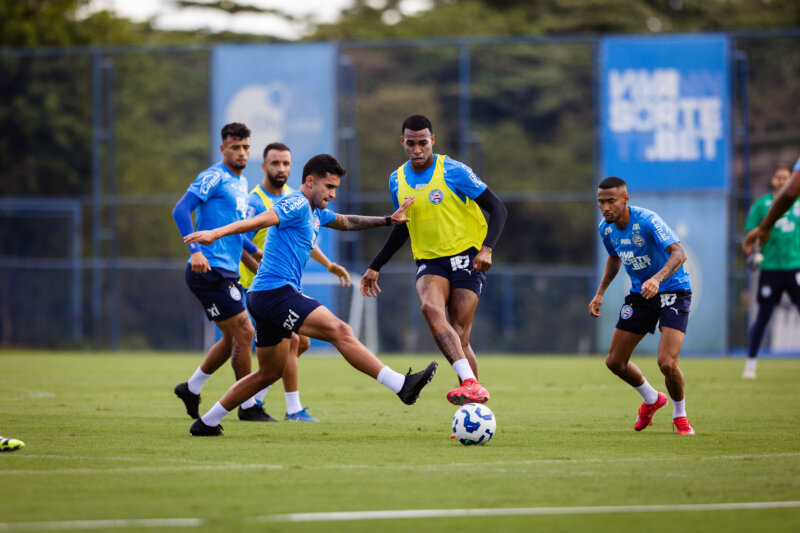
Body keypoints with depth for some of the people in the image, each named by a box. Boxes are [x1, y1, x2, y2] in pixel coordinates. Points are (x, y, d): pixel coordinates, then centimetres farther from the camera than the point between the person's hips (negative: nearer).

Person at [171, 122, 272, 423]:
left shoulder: (241, 183, 18)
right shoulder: (214, 177, -11)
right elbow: (181, 210, -20)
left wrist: (257, 251, 24)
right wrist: (195, 250, -29)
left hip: (227, 273, 10)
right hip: (210, 271, -10)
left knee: (232, 338, 16)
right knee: (244, 333, -8)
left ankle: (191, 389, 30)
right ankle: (248, 406, 1)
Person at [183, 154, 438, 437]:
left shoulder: (315, 213, 21)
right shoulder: (296, 205, -9)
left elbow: (346, 222, 37)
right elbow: (259, 220, -23)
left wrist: (388, 220, 33)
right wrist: (217, 233, -35)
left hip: (265, 297, 11)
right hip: (275, 289, -11)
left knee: (269, 374, 17)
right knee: (340, 331, -18)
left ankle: (206, 423, 23)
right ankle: (401, 385, -24)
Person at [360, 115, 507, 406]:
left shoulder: (454, 172, -9)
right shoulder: (397, 180, 8)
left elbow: (497, 209, -7)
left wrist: (487, 249, -22)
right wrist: (375, 267, 23)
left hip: (465, 256, -3)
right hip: (429, 261, 3)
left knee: (458, 336, -11)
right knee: (430, 307, -29)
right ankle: (470, 383, -41)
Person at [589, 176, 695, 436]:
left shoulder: (646, 220, -25)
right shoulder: (606, 228, -3)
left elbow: (678, 253, -36)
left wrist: (657, 279, -52)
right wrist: (600, 293, 8)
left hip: (672, 291, -7)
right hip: (640, 294, 7)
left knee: (667, 363, -21)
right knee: (614, 361, 6)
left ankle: (680, 415, 10)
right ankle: (652, 399, 36)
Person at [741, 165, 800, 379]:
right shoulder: (762, 204, 2)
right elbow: (750, 231, 3)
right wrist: (751, 253, -12)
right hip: (770, 267, -2)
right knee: (763, 317, 2)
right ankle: (751, 363, 15)